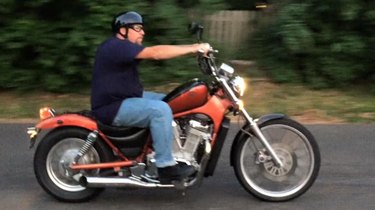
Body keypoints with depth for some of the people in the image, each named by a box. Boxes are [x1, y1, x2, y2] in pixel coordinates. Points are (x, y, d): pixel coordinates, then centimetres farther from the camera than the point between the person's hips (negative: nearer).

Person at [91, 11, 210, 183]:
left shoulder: (123, 47, 15)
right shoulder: (117, 46, -20)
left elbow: (153, 53, 9)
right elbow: (156, 53, -27)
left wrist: (193, 48, -3)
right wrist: (194, 48, -25)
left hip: (126, 98, 12)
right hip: (112, 108, -11)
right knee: (160, 110, -28)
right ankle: (165, 166, -23)